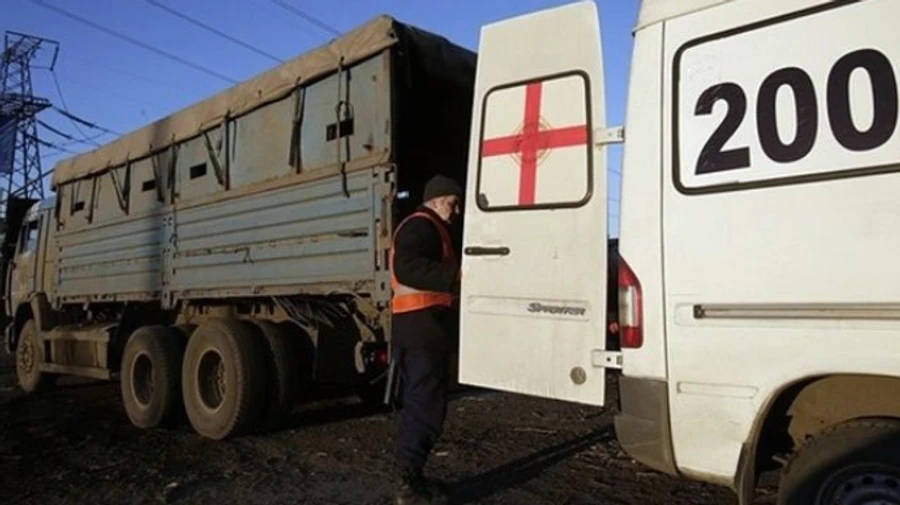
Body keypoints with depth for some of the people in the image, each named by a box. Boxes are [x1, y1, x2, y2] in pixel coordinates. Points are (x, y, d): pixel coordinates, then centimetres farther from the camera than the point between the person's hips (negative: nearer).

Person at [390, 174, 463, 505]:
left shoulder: (430, 230, 26)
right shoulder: (421, 225, -9)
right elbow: (407, 268, -26)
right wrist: (457, 275, -30)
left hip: (422, 330, 11)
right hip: (424, 329, -11)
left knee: (419, 404, 14)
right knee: (427, 406, -8)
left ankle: (412, 478, 23)